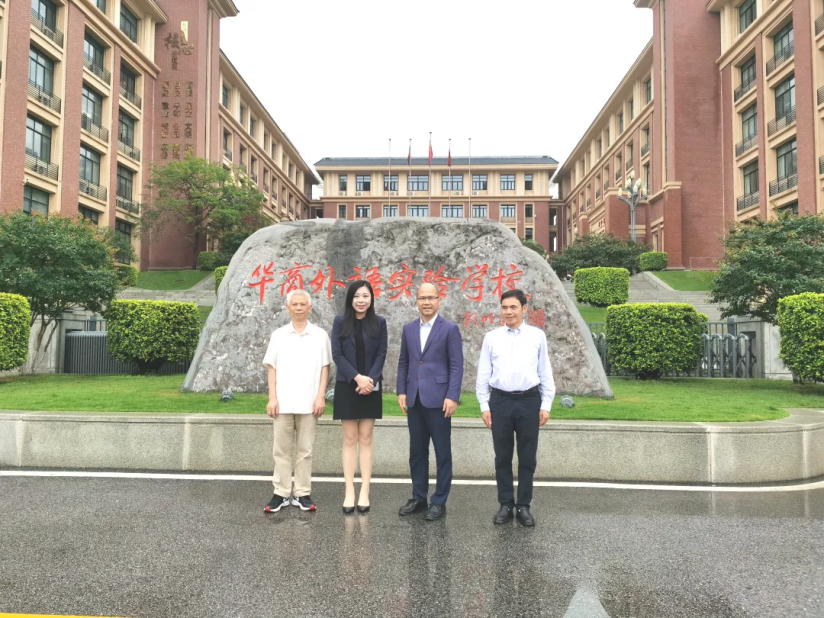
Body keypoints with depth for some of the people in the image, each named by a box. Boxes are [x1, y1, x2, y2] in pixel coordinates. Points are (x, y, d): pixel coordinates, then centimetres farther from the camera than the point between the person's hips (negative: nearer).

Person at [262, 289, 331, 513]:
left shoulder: (320, 335, 4)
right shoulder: (278, 335, 7)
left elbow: (325, 368, 3)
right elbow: (272, 368, 6)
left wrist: (321, 396, -5)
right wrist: (272, 398, -2)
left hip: (309, 402, -1)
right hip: (283, 402, 1)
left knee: (305, 450, 5)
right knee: (281, 449, 6)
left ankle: (302, 493, 13)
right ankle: (281, 493, 14)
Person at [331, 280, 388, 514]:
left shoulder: (379, 323, 4)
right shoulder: (340, 321, 2)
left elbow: (381, 354, 0)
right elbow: (337, 354, -4)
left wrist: (370, 379, -14)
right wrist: (357, 378, -14)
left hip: (371, 386, 0)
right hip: (347, 386, 0)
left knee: (366, 439, 3)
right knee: (350, 439, 3)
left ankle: (365, 492, 7)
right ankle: (349, 492, 6)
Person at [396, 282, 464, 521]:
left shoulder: (450, 329, -3)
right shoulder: (408, 328, 11)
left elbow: (456, 365, -7)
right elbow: (403, 362, 14)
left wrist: (452, 397, -14)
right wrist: (401, 391, 5)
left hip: (438, 399, -4)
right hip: (414, 400, 5)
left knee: (442, 453, 4)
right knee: (417, 451, 12)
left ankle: (439, 502, 15)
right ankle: (418, 497, 24)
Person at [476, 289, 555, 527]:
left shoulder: (537, 336, 1)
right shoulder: (492, 337, 3)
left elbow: (545, 372, 3)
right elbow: (483, 374, 5)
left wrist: (546, 405, 0)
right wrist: (484, 405, 2)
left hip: (529, 401, 0)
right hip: (500, 401, 1)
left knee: (527, 458, 7)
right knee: (502, 457, 9)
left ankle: (524, 506, 20)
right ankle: (506, 505, 21)